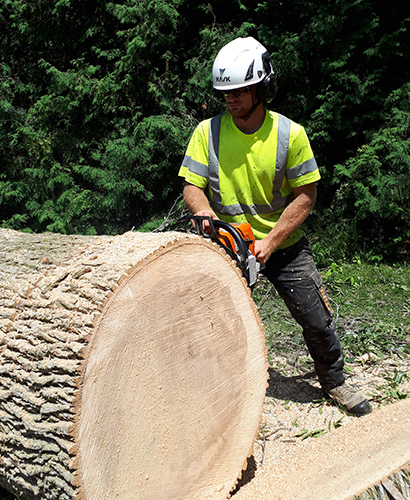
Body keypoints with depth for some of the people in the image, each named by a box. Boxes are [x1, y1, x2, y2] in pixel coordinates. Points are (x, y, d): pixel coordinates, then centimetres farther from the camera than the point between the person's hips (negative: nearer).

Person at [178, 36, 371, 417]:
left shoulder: (289, 134, -11)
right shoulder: (207, 132, -8)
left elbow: (305, 196, -8)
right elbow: (192, 186, -5)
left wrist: (270, 241, -17)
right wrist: (205, 211, -28)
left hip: (285, 245, 0)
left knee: (317, 320, 5)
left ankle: (334, 383, 31)